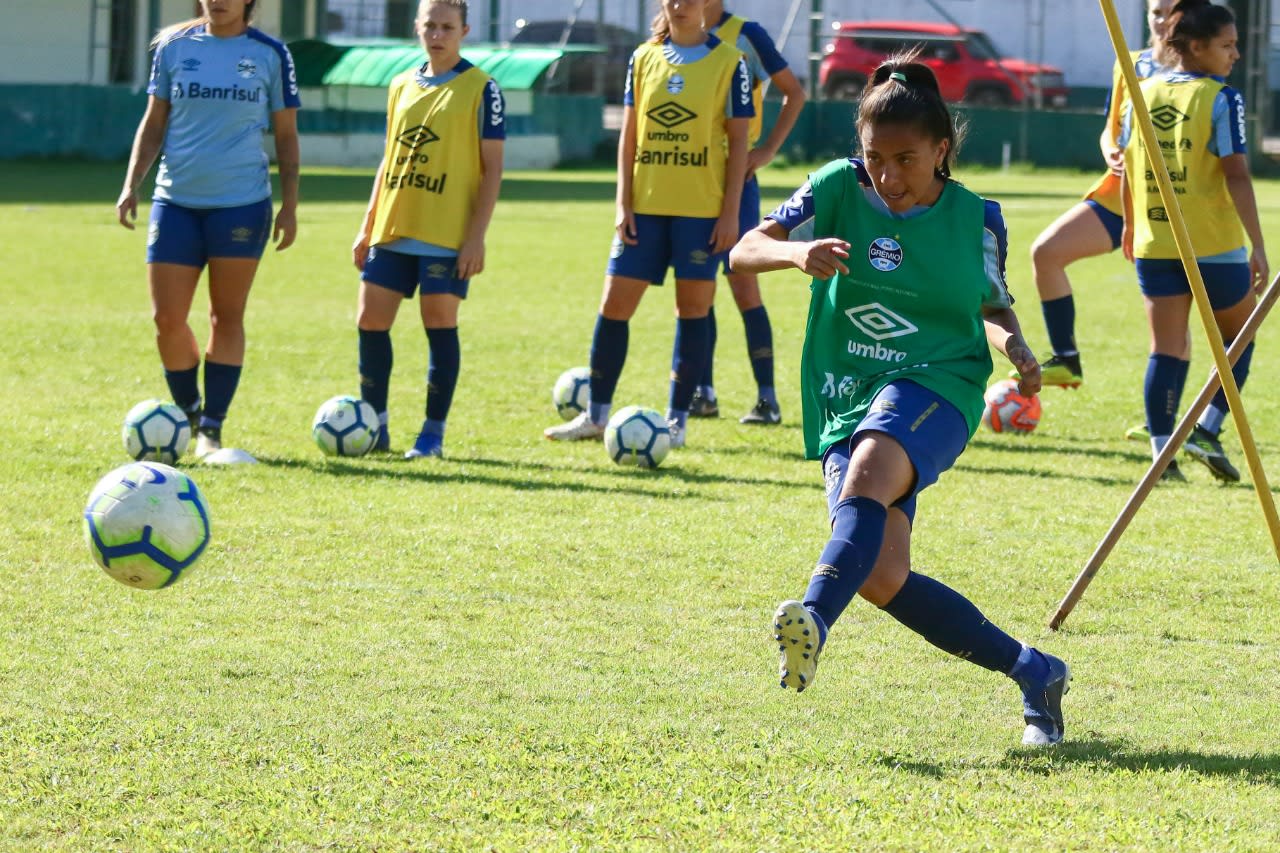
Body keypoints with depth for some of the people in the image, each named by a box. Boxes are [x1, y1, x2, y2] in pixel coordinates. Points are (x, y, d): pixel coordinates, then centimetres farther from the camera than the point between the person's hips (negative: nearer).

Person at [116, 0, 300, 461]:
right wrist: (131, 186, 2)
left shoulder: (271, 55, 1)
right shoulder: (173, 47, 5)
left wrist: (290, 206, 1)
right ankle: (188, 413, 18)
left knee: (227, 316, 2)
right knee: (167, 318, -2)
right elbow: (154, 123, 11)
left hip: (241, 203, -1)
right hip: (176, 201, 2)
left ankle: (211, 428, 9)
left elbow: (286, 135, 6)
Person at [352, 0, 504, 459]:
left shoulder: (480, 89, -3)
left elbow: (492, 168, -5)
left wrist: (477, 236, -12)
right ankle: (374, 426, 13)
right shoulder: (401, 86, 13)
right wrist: (367, 227, 14)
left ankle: (433, 434, 5)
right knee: (371, 321, 3)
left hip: (447, 234, -6)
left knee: (440, 325, -3)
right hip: (392, 231, 6)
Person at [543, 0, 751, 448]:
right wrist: (623, 204, 1)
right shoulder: (644, 58, 8)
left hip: (702, 209, -3)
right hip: (645, 205, 3)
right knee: (614, 304, 2)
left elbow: (738, 142, -2)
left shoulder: (728, 62, -1)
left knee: (693, 308, 1)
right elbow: (629, 136, 9)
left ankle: (676, 420, 9)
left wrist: (730, 212, -8)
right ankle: (596, 415, 12)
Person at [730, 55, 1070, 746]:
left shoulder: (975, 219, 3)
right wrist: (795, 253, -26)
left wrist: (1015, 347, -3)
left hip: (936, 385, -3)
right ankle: (1033, 672, 5)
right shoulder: (839, 189, 1)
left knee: (866, 478, -36)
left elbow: (993, 307, 19)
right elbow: (743, 252, -4)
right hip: (847, 402, 3)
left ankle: (814, 619, -57)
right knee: (881, 578, -11)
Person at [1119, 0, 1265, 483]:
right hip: (1214, 243, -4)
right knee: (1238, 335, 15)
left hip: (1154, 245, 4)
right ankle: (1208, 429, 2)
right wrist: (1258, 245, -14)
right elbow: (1236, 175, -15)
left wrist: (1130, 226, 27)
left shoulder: (1143, 95, 6)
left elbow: (1127, 168, 12)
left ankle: (1162, 450, 0)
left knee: (1167, 348, 7)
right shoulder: (1221, 100, -11)